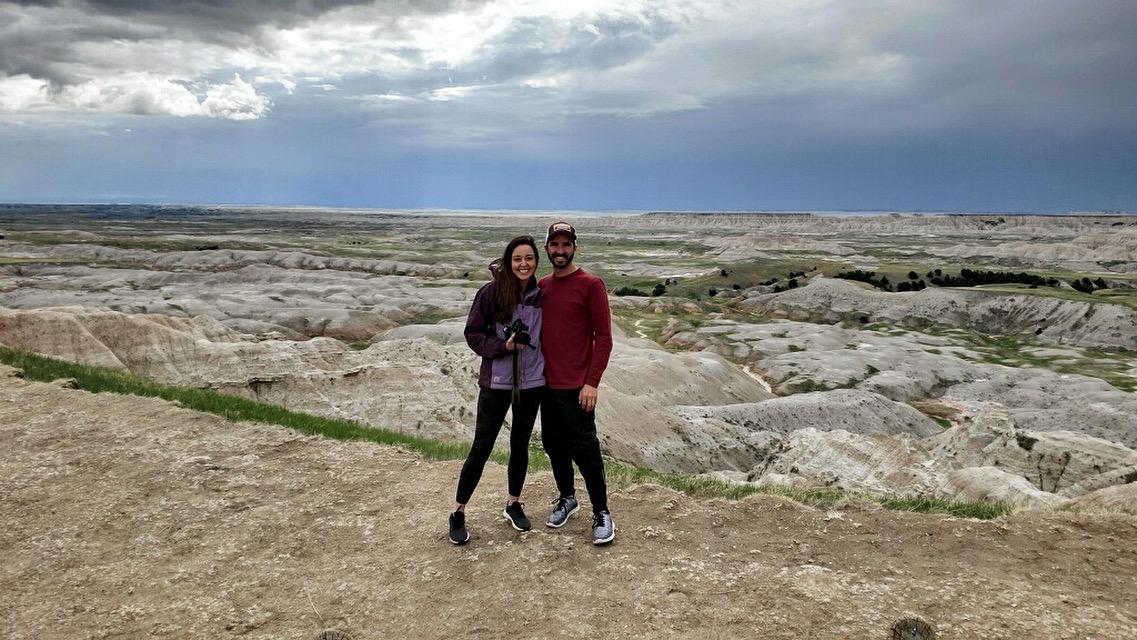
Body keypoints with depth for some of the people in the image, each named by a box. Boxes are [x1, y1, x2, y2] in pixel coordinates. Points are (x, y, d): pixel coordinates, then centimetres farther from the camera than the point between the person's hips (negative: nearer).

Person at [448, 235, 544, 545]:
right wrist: (503, 345, -19)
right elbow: (473, 333, -5)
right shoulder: (491, 293, -11)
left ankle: (513, 504, 35)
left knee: (520, 445, 16)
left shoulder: (541, 295, -3)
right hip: (496, 382, -3)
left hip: (531, 383, 3)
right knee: (481, 448, 2)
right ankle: (458, 513, 17)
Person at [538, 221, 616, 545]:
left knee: (584, 451, -2)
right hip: (547, 383, 6)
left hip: (577, 386, -6)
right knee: (553, 445, 14)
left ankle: (601, 513, 11)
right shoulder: (541, 286, 10)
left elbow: (604, 337, -10)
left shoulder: (591, 285, -8)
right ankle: (567, 498, 33)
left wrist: (592, 382, -15)